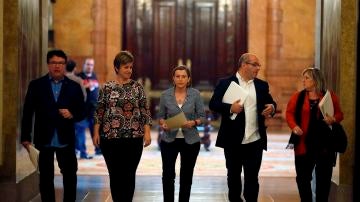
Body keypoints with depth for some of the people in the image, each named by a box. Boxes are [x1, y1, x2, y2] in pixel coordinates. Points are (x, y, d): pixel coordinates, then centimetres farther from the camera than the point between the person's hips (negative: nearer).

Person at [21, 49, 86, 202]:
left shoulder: (74, 87, 4)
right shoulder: (36, 85, 2)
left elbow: (82, 113, 5)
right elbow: (27, 112, 0)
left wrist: (72, 115, -17)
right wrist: (25, 137, -4)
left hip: (66, 140, 1)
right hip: (44, 140, -1)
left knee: (70, 176, 7)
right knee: (46, 177, 8)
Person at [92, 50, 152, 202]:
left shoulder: (137, 87, 5)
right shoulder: (107, 88, 4)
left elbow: (145, 111, 3)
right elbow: (99, 112, 5)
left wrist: (147, 132, -4)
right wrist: (96, 133, -2)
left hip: (134, 137, 0)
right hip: (110, 138, 0)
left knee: (129, 175, 3)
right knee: (115, 174, 3)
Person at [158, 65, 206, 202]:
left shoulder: (195, 94, -3)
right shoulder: (165, 95, -1)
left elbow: (202, 116, -1)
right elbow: (161, 116, 6)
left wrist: (193, 122, -20)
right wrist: (163, 124, -15)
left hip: (190, 141, 0)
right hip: (169, 140, 0)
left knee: (186, 176, 9)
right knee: (168, 175, -5)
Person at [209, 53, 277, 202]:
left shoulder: (262, 85, 11)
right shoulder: (225, 83, -1)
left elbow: (271, 103, 20)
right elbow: (213, 104, -7)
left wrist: (272, 107, -5)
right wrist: (230, 108, -23)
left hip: (255, 141, 2)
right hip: (233, 141, -2)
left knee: (252, 177, 3)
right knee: (233, 176, 11)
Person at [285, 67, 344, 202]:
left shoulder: (330, 96, 3)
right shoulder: (297, 97, 5)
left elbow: (339, 114, 7)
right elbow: (289, 113, 2)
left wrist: (333, 119, -15)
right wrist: (294, 126, -16)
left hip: (324, 144, -1)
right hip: (304, 144, 1)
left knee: (323, 178, 5)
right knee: (303, 177, 4)